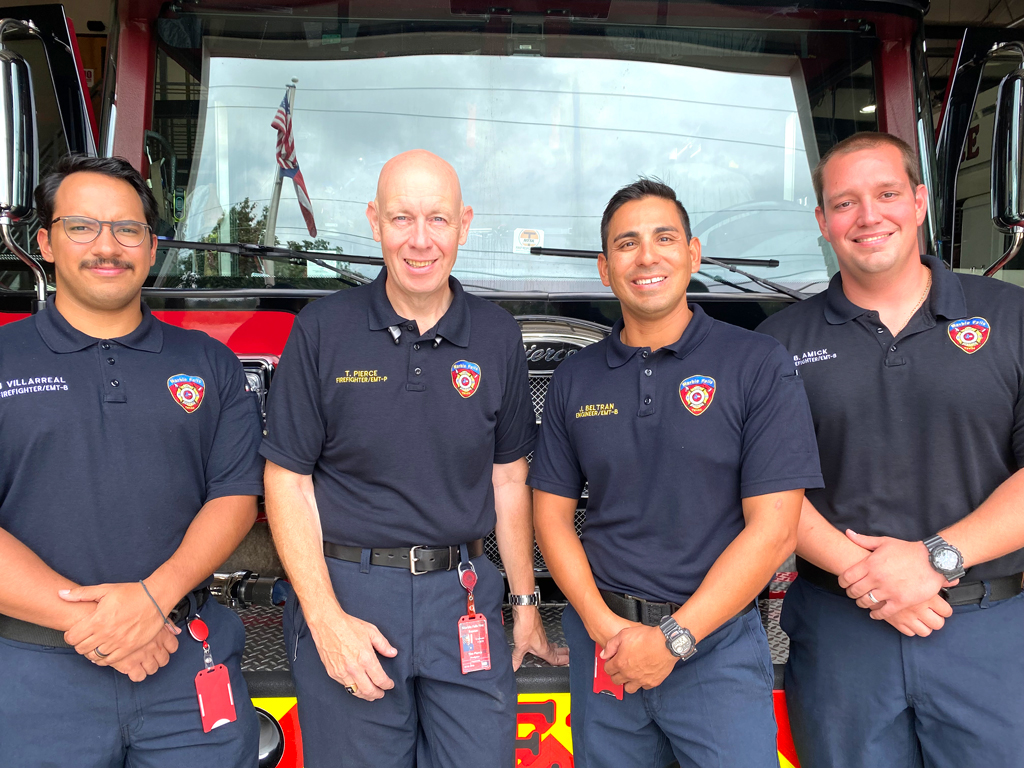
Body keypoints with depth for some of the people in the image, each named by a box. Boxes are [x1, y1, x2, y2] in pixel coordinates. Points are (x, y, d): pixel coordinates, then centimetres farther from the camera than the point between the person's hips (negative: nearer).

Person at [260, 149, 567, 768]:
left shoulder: (498, 336, 4)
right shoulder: (323, 330, -4)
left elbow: (508, 479, 10)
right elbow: (287, 479, -3)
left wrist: (526, 602, 11)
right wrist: (325, 618, -10)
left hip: (465, 598, 2)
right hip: (346, 593, -1)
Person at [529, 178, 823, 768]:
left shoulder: (760, 366, -7)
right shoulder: (575, 379, 4)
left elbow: (773, 531, -11)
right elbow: (553, 514, 6)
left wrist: (673, 638, -13)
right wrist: (604, 625, -8)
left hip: (717, 643, -3)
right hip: (601, 641, 3)